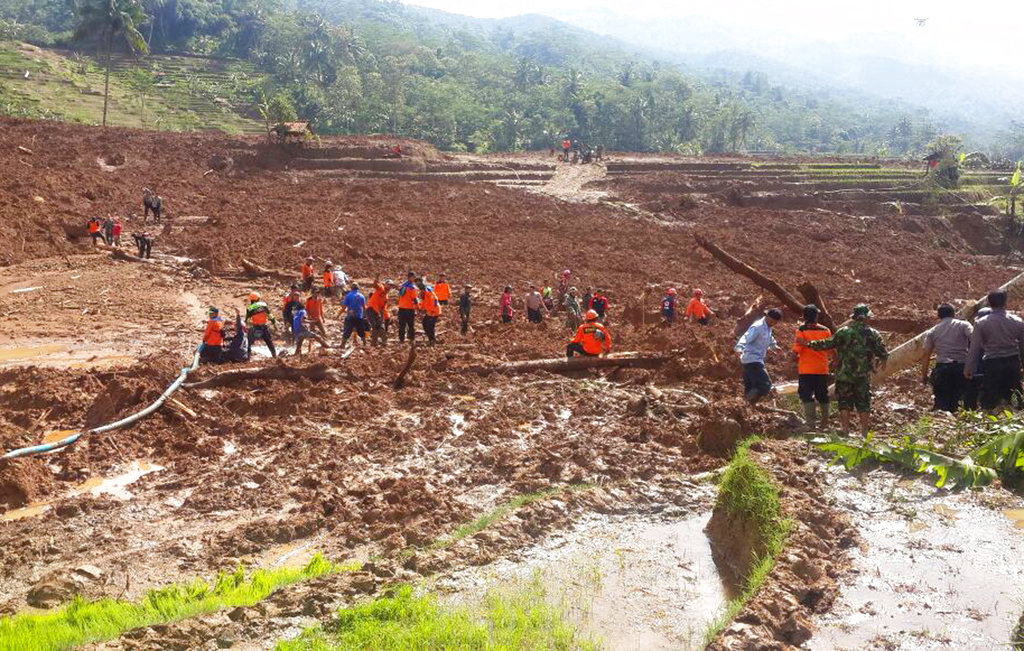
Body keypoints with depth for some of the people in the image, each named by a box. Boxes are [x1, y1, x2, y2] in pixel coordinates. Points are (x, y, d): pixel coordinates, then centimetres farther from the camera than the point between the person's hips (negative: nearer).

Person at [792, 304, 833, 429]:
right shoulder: (825, 330, 1)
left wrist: (794, 358, 5)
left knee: (806, 395, 1)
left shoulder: (801, 330, -10)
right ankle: (824, 423, 19)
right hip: (822, 369, 4)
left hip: (806, 369, -4)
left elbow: (796, 350, -13)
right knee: (822, 395, 13)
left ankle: (811, 421, -9)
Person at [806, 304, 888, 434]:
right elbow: (883, 354, 0)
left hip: (844, 375, -1)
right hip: (863, 376, 1)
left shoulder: (843, 332, -4)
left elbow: (828, 344, -8)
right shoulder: (873, 334, 0)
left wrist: (810, 344, 3)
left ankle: (845, 431, 3)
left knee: (844, 404, 6)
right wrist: (879, 361, 22)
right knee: (863, 405, 9)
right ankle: (865, 432, 9)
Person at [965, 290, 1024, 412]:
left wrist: (968, 369, 0)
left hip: (992, 365, -3)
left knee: (989, 401, 4)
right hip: (1013, 363, 3)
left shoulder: (981, 323, -8)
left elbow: (974, 348, -6)